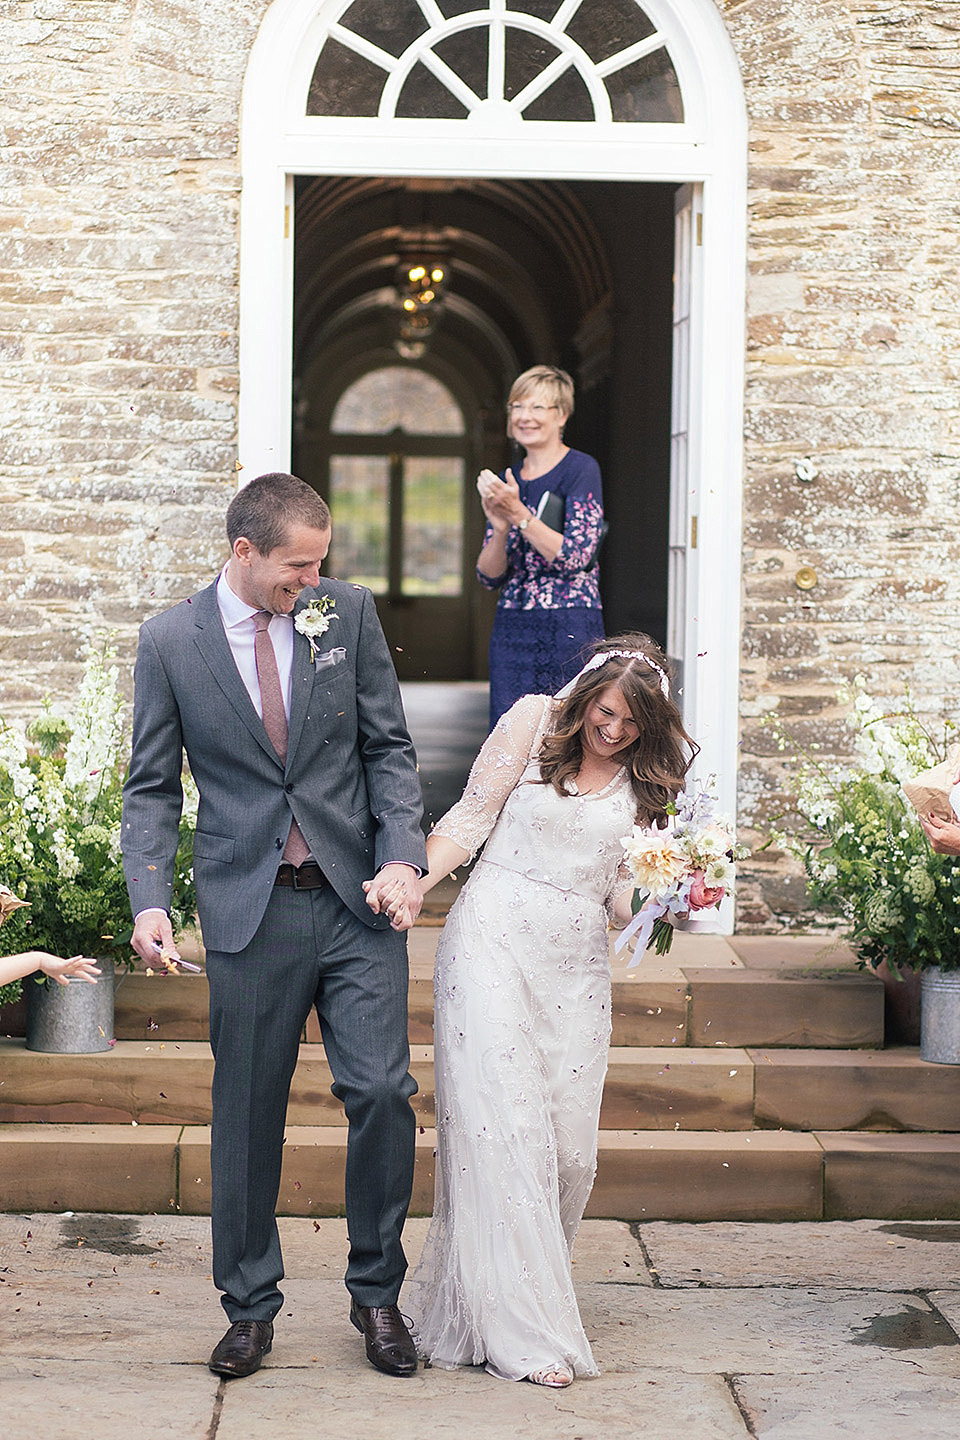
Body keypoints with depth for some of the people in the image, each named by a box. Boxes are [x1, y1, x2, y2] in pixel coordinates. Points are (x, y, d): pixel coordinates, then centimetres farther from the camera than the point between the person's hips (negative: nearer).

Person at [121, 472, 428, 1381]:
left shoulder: (348, 613, 3)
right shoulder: (170, 641, -1)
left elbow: (388, 748, 5)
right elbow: (152, 788, 2)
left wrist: (402, 856, -9)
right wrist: (149, 900, -11)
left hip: (359, 897, 1)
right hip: (250, 906, -1)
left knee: (381, 1091, -3)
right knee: (246, 1112, 5)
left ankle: (377, 1292, 16)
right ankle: (250, 1306, 21)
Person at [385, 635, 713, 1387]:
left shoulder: (647, 775, 10)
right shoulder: (535, 721, 0)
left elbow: (621, 893, 10)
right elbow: (470, 819, 0)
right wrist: (413, 883, -14)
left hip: (576, 965, 4)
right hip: (495, 947, -4)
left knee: (569, 1145, 0)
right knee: (503, 1128, -9)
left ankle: (535, 1284, 18)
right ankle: (523, 1330, -6)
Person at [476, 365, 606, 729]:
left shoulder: (581, 470, -3)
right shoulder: (508, 480, 14)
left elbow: (576, 557, -14)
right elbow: (489, 576, 10)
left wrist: (518, 514, -18)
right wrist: (500, 527, -9)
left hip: (570, 629, -6)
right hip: (512, 629, 6)